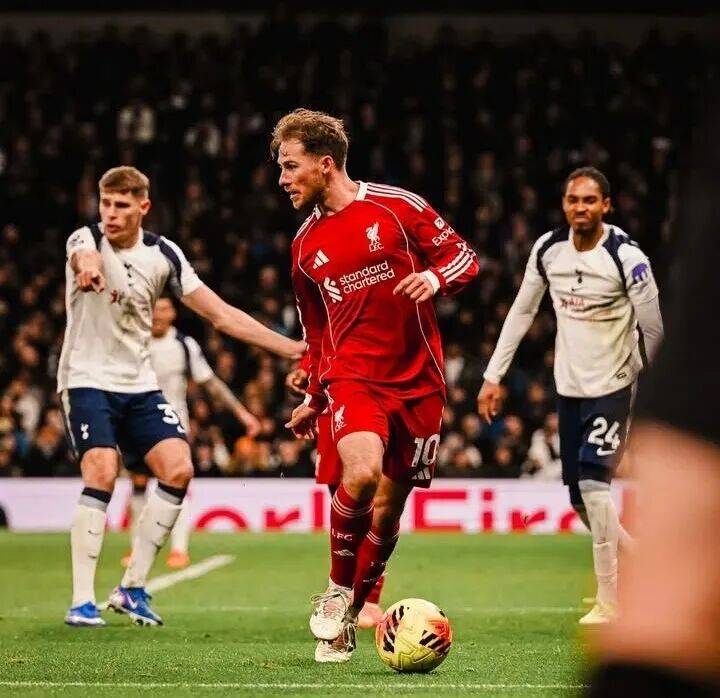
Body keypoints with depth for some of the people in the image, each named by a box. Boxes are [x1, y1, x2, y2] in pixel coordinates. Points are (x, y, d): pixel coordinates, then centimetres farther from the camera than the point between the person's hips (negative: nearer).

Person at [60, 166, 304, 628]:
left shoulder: (163, 254, 0)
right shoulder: (86, 240, -11)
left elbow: (220, 314, 3)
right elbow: (84, 255, -39)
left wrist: (291, 348, -3)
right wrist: (88, 265, -66)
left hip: (139, 385, 4)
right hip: (88, 379, -4)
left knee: (179, 469, -12)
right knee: (102, 473, -23)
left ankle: (133, 588, 1)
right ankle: (82, 601, -16)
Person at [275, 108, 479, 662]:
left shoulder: (396, 206, -1)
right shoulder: (306, 244, 11)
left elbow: (464, 256, 3)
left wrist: (436, 276, -17)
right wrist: (314, 399, 22)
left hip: (416, 381, -1)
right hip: (352, 377, 1)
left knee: (387, 512, 3)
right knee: (361, 473, -27)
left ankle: (348, 617, 20)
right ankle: (337, 591, -8)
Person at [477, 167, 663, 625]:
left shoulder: (627, 258, -16)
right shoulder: (547, 249, 0)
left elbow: (654, 331, -9)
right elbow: (522, 312, 10)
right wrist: (494, 376, 7)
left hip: (613, 386, -6)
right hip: (568, 386, 6)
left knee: (592, 479, -19)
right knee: (580, 497, 8)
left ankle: (610, 600, -12)